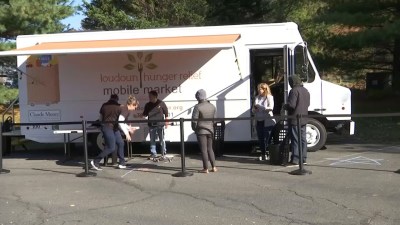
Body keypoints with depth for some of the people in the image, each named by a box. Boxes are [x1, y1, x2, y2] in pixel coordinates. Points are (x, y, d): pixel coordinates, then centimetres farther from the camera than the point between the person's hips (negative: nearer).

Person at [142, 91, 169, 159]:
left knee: (162, 139, 3)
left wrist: (166, 122, -1)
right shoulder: (147, 105, 6)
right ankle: (153, 153, 14)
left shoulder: (161, 103, -2)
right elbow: (145, 114, 11)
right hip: (151, 125, 3)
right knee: (152, 140, 6)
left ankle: (164, 153, 14)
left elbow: (166, 113, 2)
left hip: (160, 125, -3)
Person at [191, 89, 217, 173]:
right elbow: (214, 119, 9)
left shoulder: (198, 107, -15)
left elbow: (194, 120, -13)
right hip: (210, 130, 6)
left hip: (201, 131, -6)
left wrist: (194, 129, 3)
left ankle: (205, 169, 3)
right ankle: (214, 167, 12)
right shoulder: (212, 106, 5)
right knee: (210, 149, 15)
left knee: (204, 150, 0)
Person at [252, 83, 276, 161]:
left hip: (267, 121, -6)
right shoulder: (257, 97, 14)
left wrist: (259, 106, -16)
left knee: (267, 139, -5)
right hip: (259, 121, 6)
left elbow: (270, 108, -16)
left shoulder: (269, 97, -3)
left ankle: (268, 154, 2)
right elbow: (253, 109, 19)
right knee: (260, 139, 7)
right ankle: (263, 154, 17)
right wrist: (254, 109, -5)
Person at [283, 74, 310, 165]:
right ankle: (303, 158, 19)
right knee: (303, 138, 13)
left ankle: (295, 159, -4)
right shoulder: (305, 91, 12)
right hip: (303, 119, 9)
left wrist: (284, 106, -4)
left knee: (295, 139, -5)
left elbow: (291, 105, -22)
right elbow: (308, 104, 19)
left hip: (294, 119, -8)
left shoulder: (294, 91, -16)